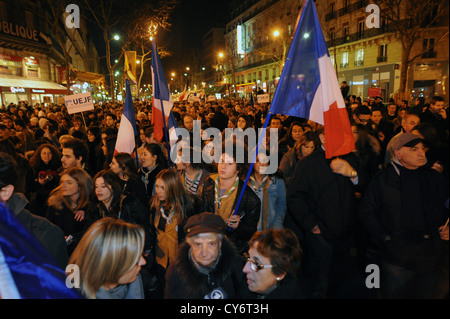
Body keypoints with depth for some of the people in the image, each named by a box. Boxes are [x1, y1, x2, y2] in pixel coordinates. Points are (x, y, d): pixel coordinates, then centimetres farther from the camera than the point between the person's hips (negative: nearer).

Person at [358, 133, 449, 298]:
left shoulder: (434, 178, 5)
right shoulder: (383, 180, -7)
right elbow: (366, 211, -4)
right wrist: (384, 237, -10)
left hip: (432, 259, 4)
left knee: (426, 294, 19)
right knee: (394, 294, 8)